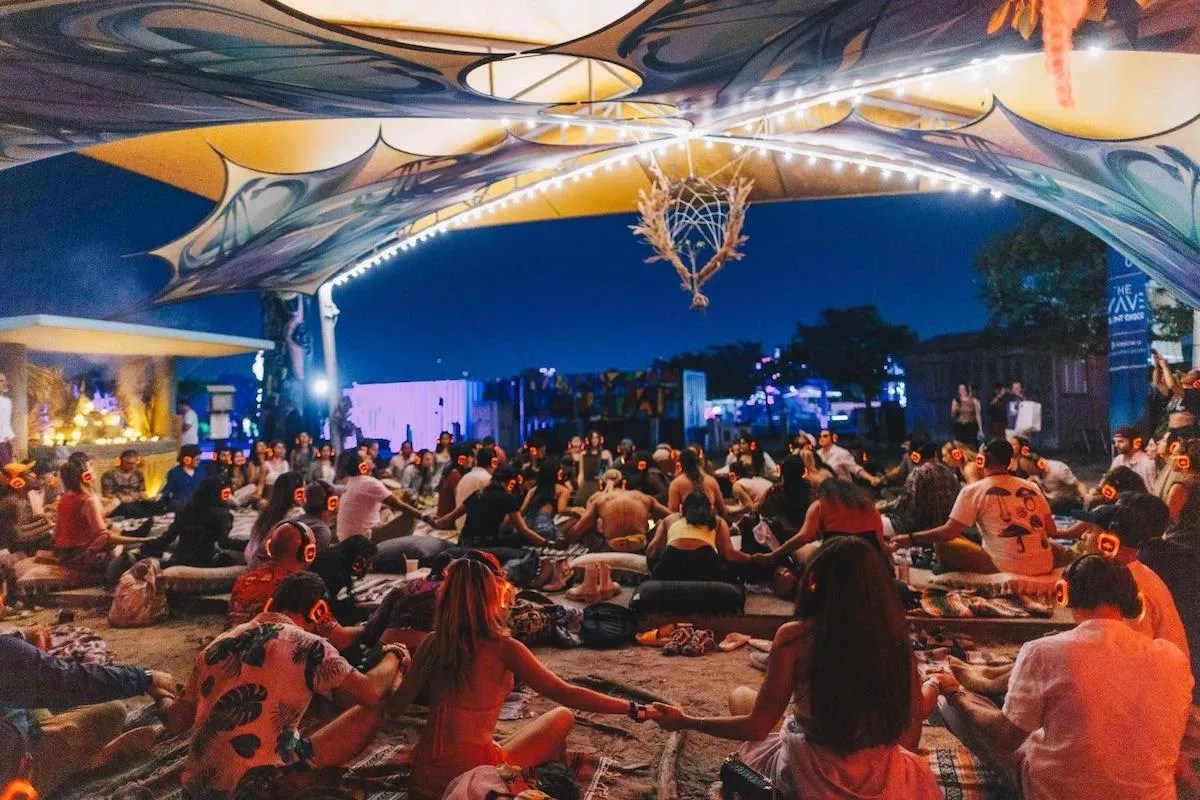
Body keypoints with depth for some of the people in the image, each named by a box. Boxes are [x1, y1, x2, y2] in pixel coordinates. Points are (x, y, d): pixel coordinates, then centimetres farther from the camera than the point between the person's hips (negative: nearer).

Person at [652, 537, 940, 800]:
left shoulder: (795, 635, -22)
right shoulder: (895, 636, -13)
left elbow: (757, 727, -16)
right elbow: (913, 712, -3)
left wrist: (684, 722, -3)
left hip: (809, 776, -3)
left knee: (740, 695, 21)